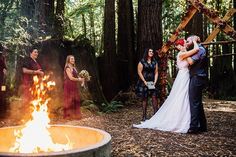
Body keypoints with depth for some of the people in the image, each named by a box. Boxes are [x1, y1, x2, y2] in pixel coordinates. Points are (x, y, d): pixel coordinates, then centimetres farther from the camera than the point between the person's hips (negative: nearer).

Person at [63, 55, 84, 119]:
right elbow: (71, 78, -17)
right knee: (69, 100, -3)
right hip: (69, 86, -8)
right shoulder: (67, 68, -10)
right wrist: (79, 79, -9)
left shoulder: (74, 68, 16)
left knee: (75, 100, 8)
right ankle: (69, 115, 4)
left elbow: (76, 76, 15)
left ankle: (74, 114, 15)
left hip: (74, 86, 8)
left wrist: (81, 79, -4)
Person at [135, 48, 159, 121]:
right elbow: (139, 72, -4)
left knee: (154, 97, -8)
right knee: (144, 99, -1)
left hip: (152, 83, 3)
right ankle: (144, 116, 4)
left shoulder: (154, 62, 12)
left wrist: (155, 81, -2)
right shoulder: (142, 62, 1)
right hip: (144, 83, -3)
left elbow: (156, 73, 10)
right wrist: (144, 81, -11)